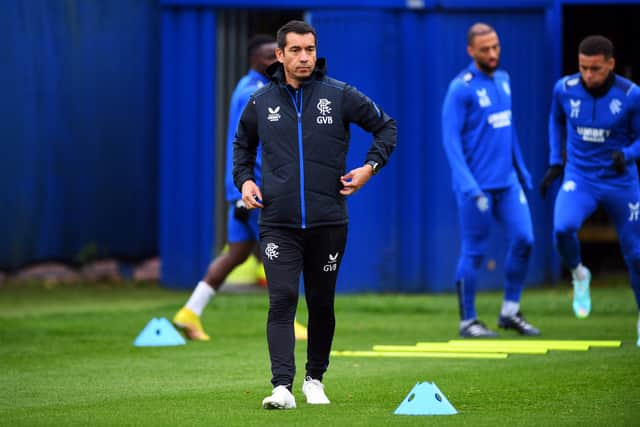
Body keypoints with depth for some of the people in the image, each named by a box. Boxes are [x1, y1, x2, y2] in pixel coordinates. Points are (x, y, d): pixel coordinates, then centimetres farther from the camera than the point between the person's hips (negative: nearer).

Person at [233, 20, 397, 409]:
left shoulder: (339, 96, 0)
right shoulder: (262, 101, 5)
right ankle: (282, 387, -19)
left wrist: (370, 166, -2)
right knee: (282, 300, -13)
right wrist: (244, 179, 9)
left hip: (328, 222, 0)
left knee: (322, 304, 8)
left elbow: (386, 126, 10)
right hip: (279, 223, 0)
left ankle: (315, 379, 25)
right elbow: (243, 142, 24)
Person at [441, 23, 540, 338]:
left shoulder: (503, 80, 12)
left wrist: (521, 169, 22)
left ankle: (510, 312, 13)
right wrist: (468, 185, -23)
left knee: (523, 240, 0)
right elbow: (451, 139, -15)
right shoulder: (460, 88, -11)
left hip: (507, 182, 7)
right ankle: (468, 321, 10)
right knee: (474, 253, -1)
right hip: (477, 187, -7)